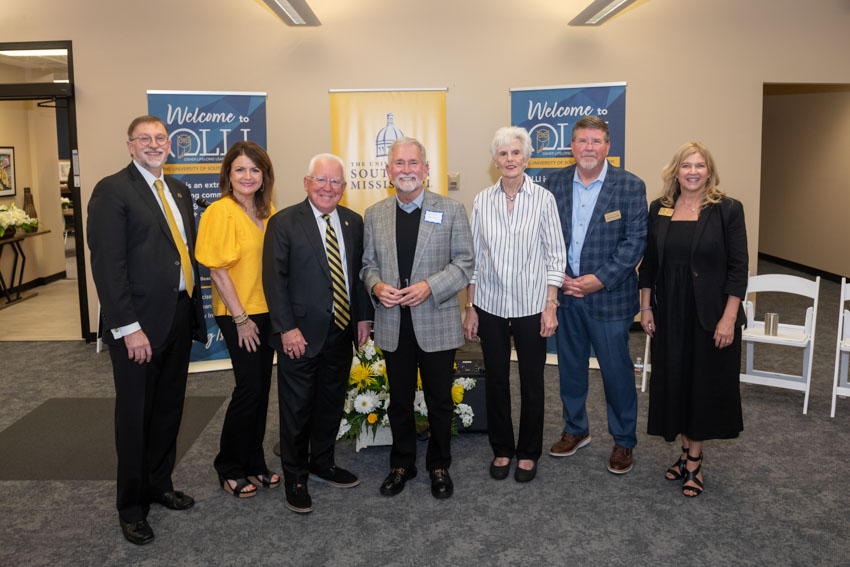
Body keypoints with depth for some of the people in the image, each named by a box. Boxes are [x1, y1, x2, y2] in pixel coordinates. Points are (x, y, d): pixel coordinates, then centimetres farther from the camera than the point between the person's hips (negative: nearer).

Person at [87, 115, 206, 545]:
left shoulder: (178, 191, 13)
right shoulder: (112, 191, -10)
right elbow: (108, 265, -17)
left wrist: (195, 308, 9)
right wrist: (129, 328, -20)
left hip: (179, 317, 7)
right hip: (139, 324, -7)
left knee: (169, 409, 17)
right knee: (135, 414, 6)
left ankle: (160, 485, 36)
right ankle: (131, 507, 23)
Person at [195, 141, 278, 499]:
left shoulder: (267, 211, 8)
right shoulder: (221, 212, -12)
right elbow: (217, 269, -14)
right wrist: (241, 318, -14)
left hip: (267, 310, 7)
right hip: (238, 315, -6)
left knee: (261, 388, 11)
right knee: (250, 387, -5)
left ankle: (253, 463, 25)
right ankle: (228, 468, 14)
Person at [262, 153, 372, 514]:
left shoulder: (353, 222, 8)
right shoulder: (284, 223, -8)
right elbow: (274, 279, -11)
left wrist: (363, 316, 8)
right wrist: (287, 328, -16)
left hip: (340, 334, 5)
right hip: (299, 335, -5)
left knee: (332, 402, 17)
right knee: (297, 408, 6)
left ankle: (322, 463, 37)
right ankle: (295, 477, 24)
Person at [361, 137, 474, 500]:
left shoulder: (451, 210, -2)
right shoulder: (374, 215, 7)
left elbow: (465, 263, -4)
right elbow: (368, 263, 12)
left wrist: (430, 286, -18)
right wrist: (376, 286, -10)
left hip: (437, 323, -2)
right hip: (393, 324, 2)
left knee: (439, 401, 11)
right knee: (399, 400, 15)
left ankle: (439, 466, 31)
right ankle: (401, 465, 33)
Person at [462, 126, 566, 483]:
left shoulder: (543, 199, -4)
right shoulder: (483, 201, 2)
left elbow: (556, 256, -3)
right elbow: (473, 257, 5)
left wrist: (551, 306, -8)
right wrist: (470, 308, 3)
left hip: (531, 305, -2)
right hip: (490, 305, 2)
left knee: (532, 381, 9)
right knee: (496, 380, 11)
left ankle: (529, 453, 27)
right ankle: (502, 450, 29)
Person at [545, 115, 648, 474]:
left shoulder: (630, 186, -6)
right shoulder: (557, 182, 5)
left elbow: (636, 240, -10)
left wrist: (600, 279, -17)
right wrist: (557, 275, -8)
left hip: (609, 295, -4)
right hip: (566, 294, 4)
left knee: (617, 371, 6)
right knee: (570, 366, 16)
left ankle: (624, 441, 25)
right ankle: (575, 430, 36)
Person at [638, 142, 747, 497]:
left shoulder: (727, 210, -6)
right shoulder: (659, 210, 4)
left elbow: (738, 267, -8)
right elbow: (648, 263, 8)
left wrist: (729, 317, -14)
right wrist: (645, 307, 4)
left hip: (711, 315, -3)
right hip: (670, 314, 3)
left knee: (704, 384, 6)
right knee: (674, 382, 10)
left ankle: (694, 462, 19)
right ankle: (686, 452, 28)